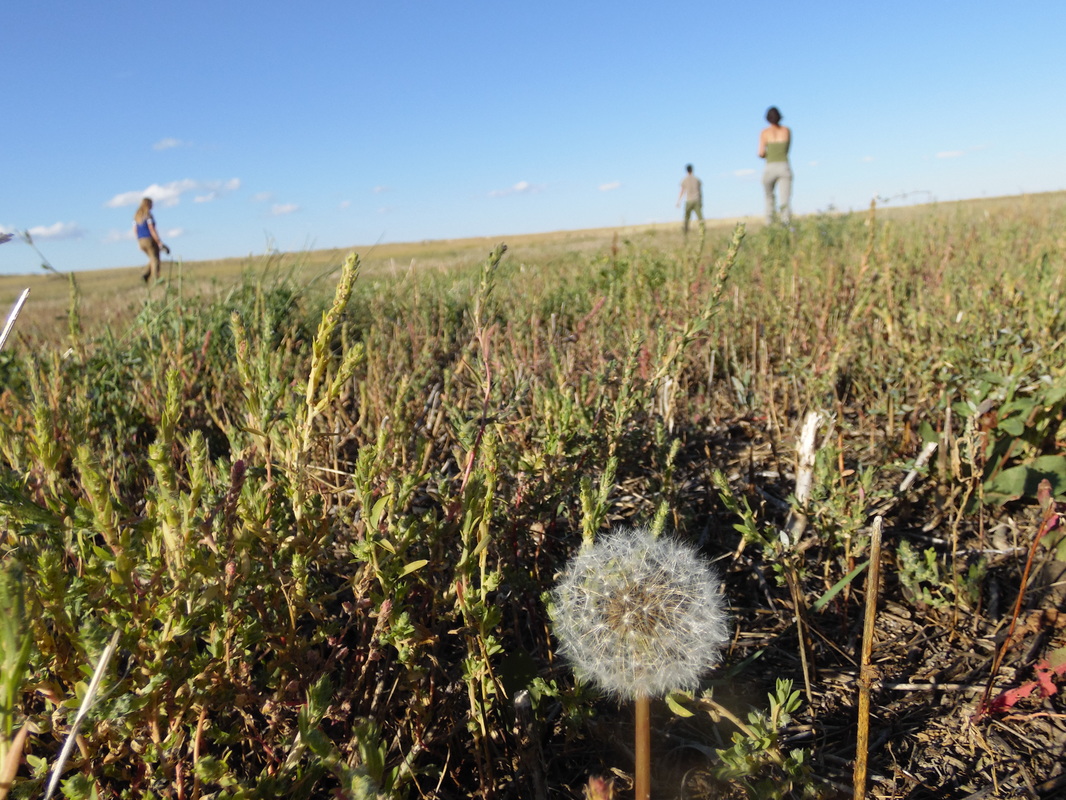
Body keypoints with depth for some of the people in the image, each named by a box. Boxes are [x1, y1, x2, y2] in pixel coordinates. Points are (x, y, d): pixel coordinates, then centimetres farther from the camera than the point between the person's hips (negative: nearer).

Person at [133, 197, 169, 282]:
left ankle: (145, 275, 1)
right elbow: (152, 230, -17)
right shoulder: (148, 215, -12)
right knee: (155, 261, -2)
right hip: (150, 240, -7)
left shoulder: (136, 216, 11)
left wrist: (139, 243, 20)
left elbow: (135, 230, 12)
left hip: (141, 241, 7)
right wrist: (159, 243, -15)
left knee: (153, 260, 20)